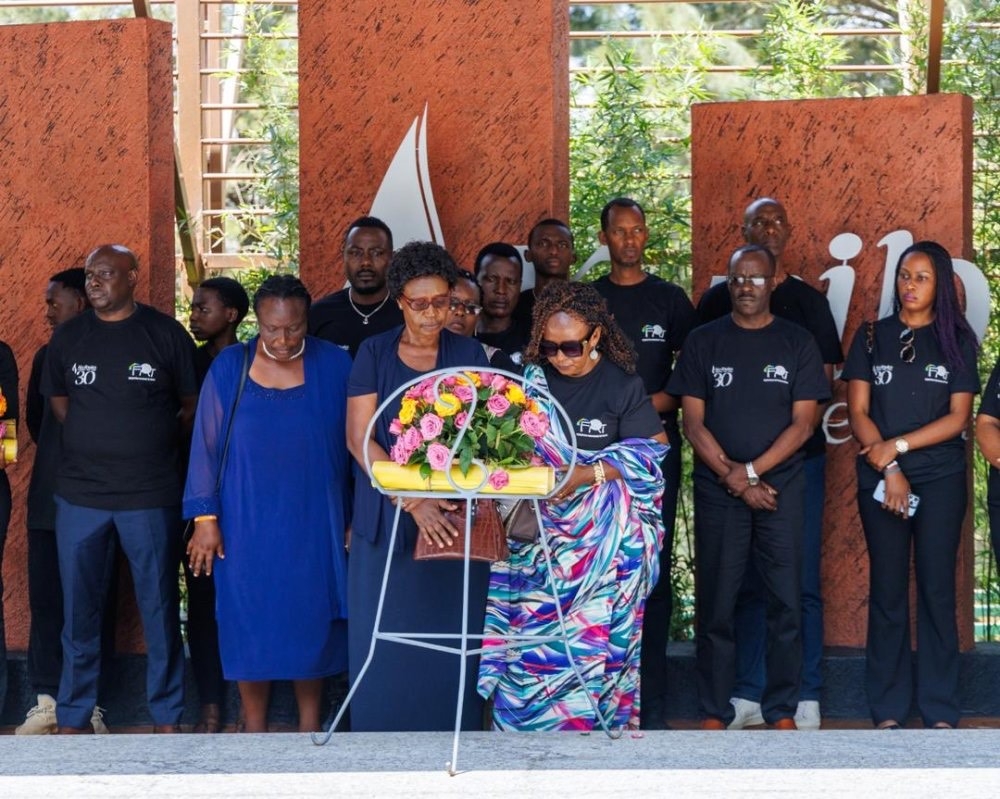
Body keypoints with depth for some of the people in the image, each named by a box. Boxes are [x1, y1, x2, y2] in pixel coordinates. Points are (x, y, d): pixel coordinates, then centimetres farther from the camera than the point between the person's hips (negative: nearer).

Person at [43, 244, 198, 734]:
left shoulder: (165, 334, -2)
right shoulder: (68, 337, 6)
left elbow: (193, 405, 5)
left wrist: (153, 446, 2)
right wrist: (95, 444, 9)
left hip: (150, 495, -2)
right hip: (80, 494, 3)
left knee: (159, 609, 3)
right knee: (79, 609, 6)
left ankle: (167, 717, 12)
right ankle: (73, 717, 15)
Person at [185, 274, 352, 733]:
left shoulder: (334, 367, -3)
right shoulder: (230, 368, -3)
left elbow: (351, 445, 1)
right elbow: (207, 445, 0)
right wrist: (205, 518, -4)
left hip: (313, 525, 0)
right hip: (246, 525, 0)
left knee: (311, 624, 6)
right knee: (250, 626, 4)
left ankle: (309, 726, 17)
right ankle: (254, 730, 14)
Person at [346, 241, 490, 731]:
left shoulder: (469, 355, 5)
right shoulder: (374, 354, 2)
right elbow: (360, 438, -6)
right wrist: (414, 500, -19)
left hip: (454, 520, 0)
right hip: (387, 521, 0)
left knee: (450, 640, 0)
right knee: (384, 640, 0)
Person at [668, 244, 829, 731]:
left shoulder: (797, 343, 4)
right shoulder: (703, 341, 5)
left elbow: (803, 423, -1)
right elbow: (693, 422, 1)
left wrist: (751, 471, -11)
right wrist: (732, 477, -10)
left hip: (782, 488, 0)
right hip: (716, 490, 0)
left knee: (786, 601, -2)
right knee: (715, 603, 1)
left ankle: (782, 711, 6)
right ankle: (714, 712, 8)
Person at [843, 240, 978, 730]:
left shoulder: (957, 340, 5)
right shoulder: (872, 337, 7)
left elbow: (958, 418, -1)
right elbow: (857, 412, 2)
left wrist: (896, 446, -10)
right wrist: (889, 469, -9)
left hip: (942, 479, -1)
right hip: (880, 480, 1)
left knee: (937, 590, -1)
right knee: (887, 592, 1)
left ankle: (940, 711, 2)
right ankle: (888, 710, 4)